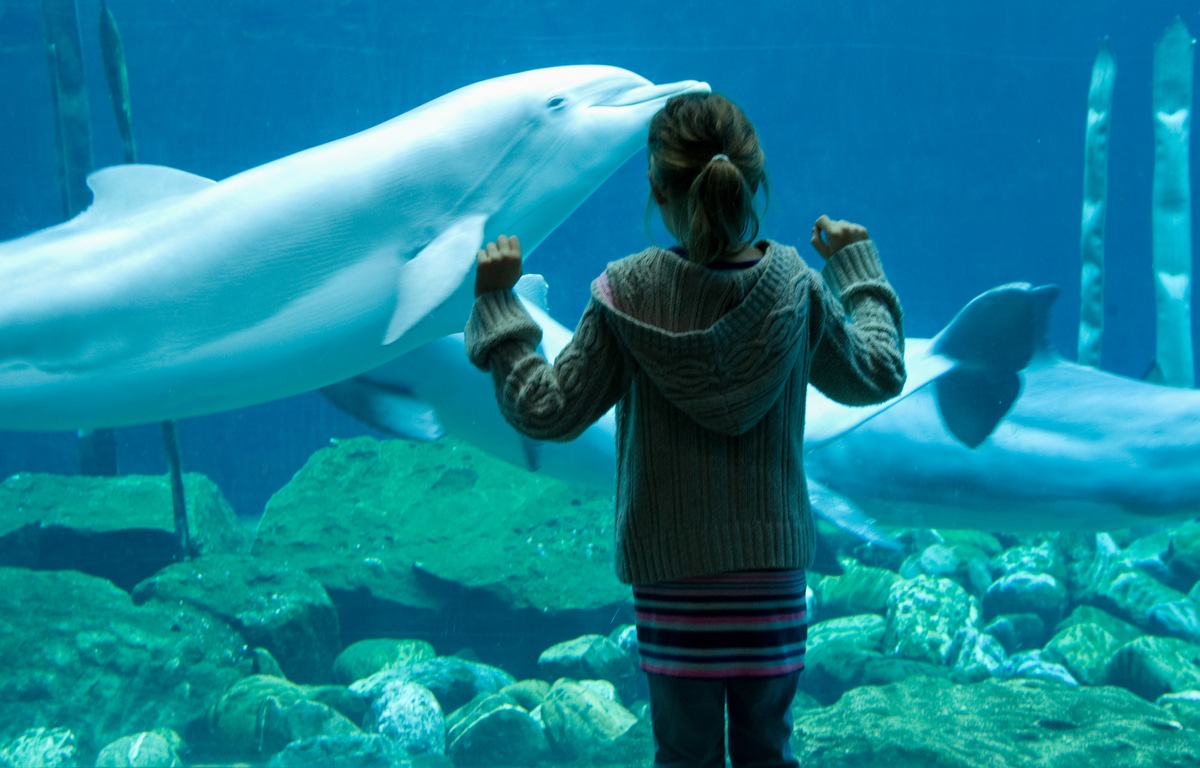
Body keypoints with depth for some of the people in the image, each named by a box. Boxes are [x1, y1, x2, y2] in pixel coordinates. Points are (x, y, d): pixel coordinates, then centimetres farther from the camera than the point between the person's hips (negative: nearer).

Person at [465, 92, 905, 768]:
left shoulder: (629, 294, -12)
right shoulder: (798, 288, -7)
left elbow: (549, 412, -7)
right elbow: (880, 376, 10)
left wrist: (497, 304, 3)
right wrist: (859, 266, 23)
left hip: (670, 563, -1)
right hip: (775, 557, 2)